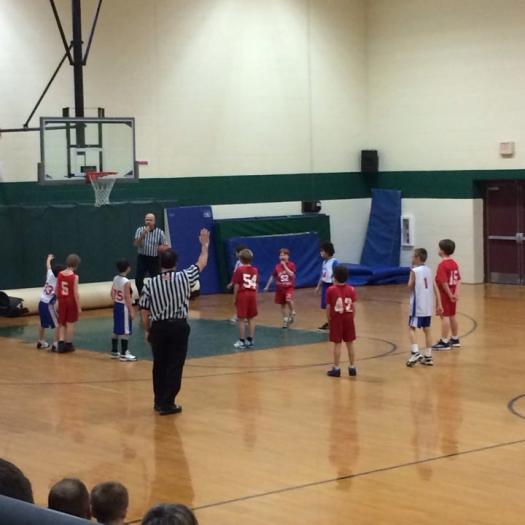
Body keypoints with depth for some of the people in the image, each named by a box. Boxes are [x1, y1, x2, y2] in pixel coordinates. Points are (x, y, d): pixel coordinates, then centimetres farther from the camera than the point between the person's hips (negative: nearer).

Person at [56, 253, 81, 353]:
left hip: (62, 301, 4)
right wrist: (79, 307, -10)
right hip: (71, 301, -4)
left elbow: (57, 290, 4)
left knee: (62, 323, 14)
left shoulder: (60, 274, -2)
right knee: (70, 323, 7)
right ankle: (68, 344, 13)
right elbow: (75, 293, -17)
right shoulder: (74, 277, -16)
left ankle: (61, 343, 4)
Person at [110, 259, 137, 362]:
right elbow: (127, 298, -20)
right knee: (125, 331, -2)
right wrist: (131, 311, -14)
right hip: (124, 307, -8)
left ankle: (114, 352, 23)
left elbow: (112, 294, 11)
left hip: (116, 306, 8)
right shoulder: (126, 282, -21)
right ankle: (124, 354, 1)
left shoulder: (115, 279, 4)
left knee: (116, 330, 16)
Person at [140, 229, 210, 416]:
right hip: (179, 326, -2)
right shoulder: (184, 278, -4)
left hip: (158, 327, 2)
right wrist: (205, 245, 25)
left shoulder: (150, 284, -3)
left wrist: (147, 330, 13)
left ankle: (159, 401, 23)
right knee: (175, 366, 2)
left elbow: (144, 311, 0)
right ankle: (167, 404, 0)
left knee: (159, 365, 14)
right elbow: (201, 264, 11)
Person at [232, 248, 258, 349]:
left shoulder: (239, 270, -9)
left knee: (241, 319, 1)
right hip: (252, 295, 5)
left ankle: (242, 341, 2)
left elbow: (236, 285, -9)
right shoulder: (255, 270, 5)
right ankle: (250, 340, 13)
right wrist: (254, 295, 15)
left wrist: (234, 298, -3)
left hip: (242, 295, -4)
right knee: (251, 318, 10)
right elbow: (256, 285, 7)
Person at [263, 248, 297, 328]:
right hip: (280, 288, 4)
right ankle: (285, 320, 22)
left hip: (289, 287, -4)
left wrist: (285, 266, -22)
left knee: (288, 299, -29)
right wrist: (267, 286, 11)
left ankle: (292, 312, -3)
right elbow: (272, 276, 9)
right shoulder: (277, 266, 1)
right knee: (283, 304, 9)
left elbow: (291, 274, -23)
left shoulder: (291, 265, -7)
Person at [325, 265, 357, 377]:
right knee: (350, 344, 11)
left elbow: (328, 307, -8)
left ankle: (336, 368, 5)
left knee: (337, 344, 2)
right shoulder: (351, 290, -2)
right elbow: (353, 307, -2)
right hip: (348, 319, 3)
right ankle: (352, 367, 17)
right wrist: (351, 318, 10)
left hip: (336, 319, -3)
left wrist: (329, 320, 3)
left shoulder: (331, 290, -10)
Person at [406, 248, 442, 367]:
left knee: (412, 328, -4)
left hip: (418, 305, -7)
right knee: (426, 330, 10)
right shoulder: (428, 270, 10)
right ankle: (428, 356, 13)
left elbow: (410, 286, -9)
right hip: (428, 305, 7)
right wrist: (439, 304, 12)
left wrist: (411, 272, 1)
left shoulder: (414, 271, -10)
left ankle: (415, 353, -20)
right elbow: (435, 288, 10)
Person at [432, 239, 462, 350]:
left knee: (445, 316, -5)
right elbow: (458, 279, 4)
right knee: (452, 316, 17)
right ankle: (455, 339, 26)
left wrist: (450, 294, -17)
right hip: (452, 294, 8)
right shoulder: (454, 263, 9)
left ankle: (444, 342, -4)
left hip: (445, 294, -8)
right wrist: (456, 292, -4)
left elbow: (444, 282, -23)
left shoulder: (442, 264, -18)